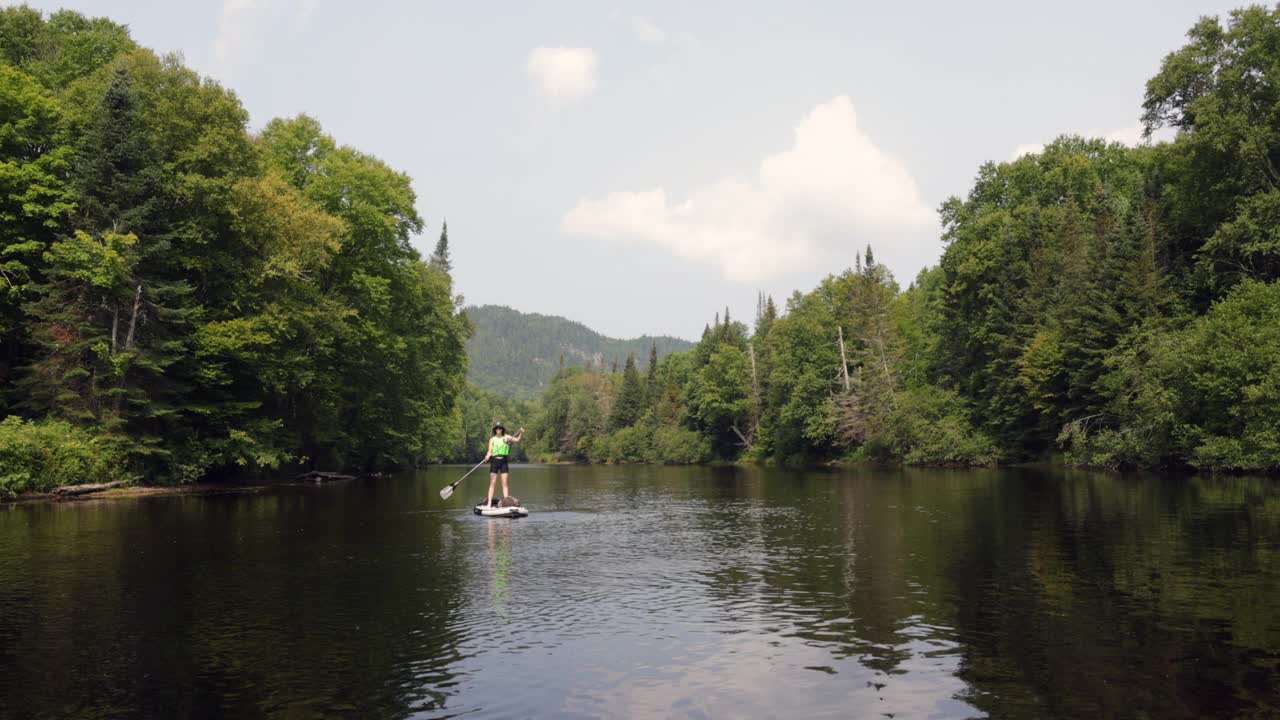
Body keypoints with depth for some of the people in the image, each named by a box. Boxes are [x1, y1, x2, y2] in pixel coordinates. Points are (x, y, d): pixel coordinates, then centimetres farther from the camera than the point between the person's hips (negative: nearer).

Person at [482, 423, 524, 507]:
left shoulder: (506, 437, 3)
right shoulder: (492, 439, 5)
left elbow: (517, 440, -8)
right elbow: (490, 450, -3)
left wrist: (521, 433, -26)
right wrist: (488, 455, -25)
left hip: (503, 461, 0)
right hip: (494, 460, 0)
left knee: (504, 483, -2)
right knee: (492, 483, 0)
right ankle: (489, 503, -1)